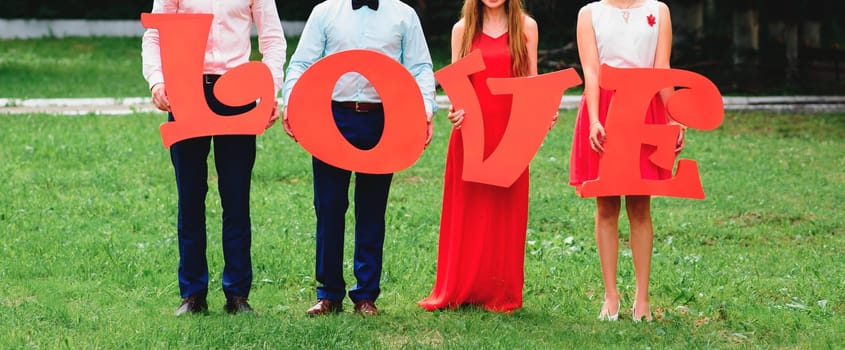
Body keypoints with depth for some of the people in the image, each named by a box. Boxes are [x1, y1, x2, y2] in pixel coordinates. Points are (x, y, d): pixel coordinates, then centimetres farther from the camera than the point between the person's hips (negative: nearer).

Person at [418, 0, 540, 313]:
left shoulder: (526, 27, 6)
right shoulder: (463, 29, 7)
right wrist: (456, 108, -14)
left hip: (510, 133, 0)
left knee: (505, 211, 3)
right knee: (466, 211, 3)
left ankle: (501, 294, 11)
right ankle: (457, 290, 12)